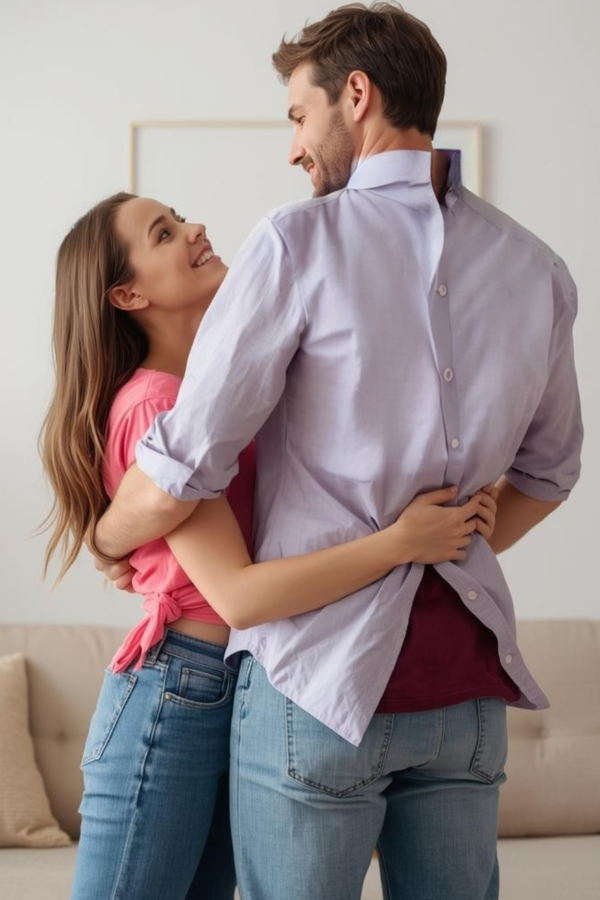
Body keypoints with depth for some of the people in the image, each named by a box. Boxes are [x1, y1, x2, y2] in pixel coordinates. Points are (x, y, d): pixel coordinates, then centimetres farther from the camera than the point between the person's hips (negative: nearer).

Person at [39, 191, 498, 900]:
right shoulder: (153, 404, -16)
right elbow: (237, 594, -24)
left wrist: (452, 510, -3)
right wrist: (401, 541, -24)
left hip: (240, 697, 8)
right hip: (174, 700, -8)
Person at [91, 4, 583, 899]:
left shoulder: (300, 240, -10)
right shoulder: (539, 269, 7)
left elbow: (175, 482, -10)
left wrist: (107, 539, 9)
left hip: (323, 679, -5)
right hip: (468, 683, 5)